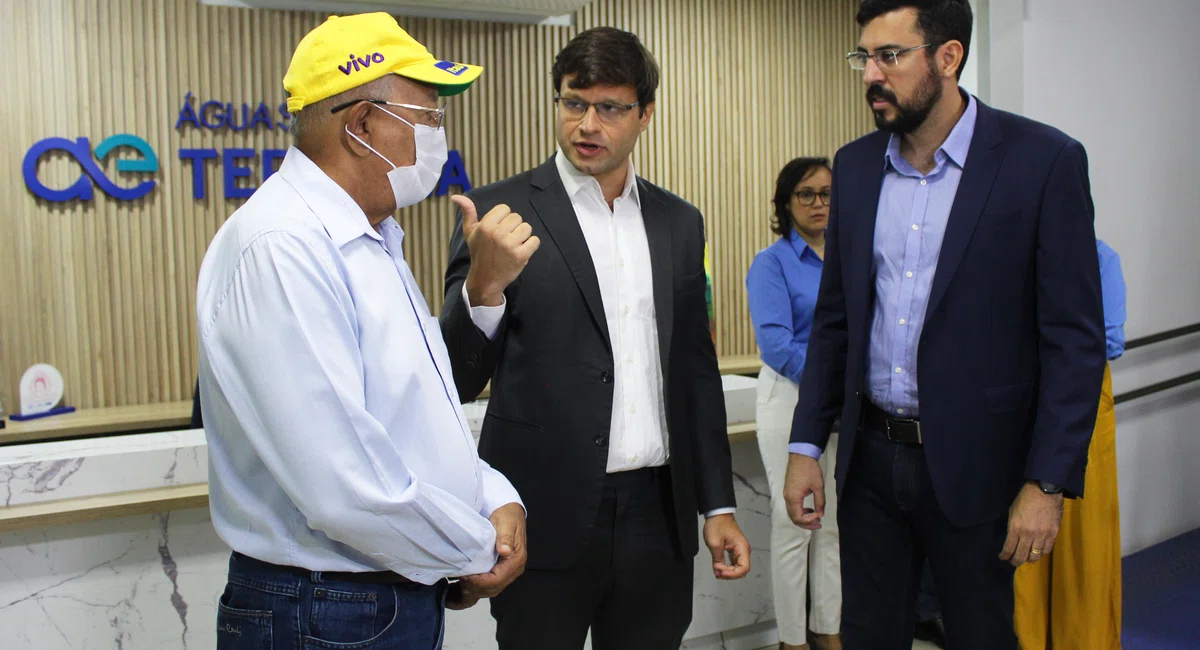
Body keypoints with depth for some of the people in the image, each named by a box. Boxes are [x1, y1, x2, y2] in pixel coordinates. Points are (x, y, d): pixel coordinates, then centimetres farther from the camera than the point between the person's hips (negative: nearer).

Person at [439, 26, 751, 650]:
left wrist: (718, 505, 13)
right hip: (548, 521, -4)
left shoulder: (678, 222, 9)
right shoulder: (500, 211, -5)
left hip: (658, 514, 4)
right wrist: (483, 285, -27)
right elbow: (459, 381, -8)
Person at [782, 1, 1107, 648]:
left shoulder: (1044, 161, -10)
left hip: (972, 465, -4)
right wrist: (805, 445, 5)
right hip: (870, 456, 4)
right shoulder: (855, 165, 5)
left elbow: (1074, 338, -10)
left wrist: (1047, 482, -14)